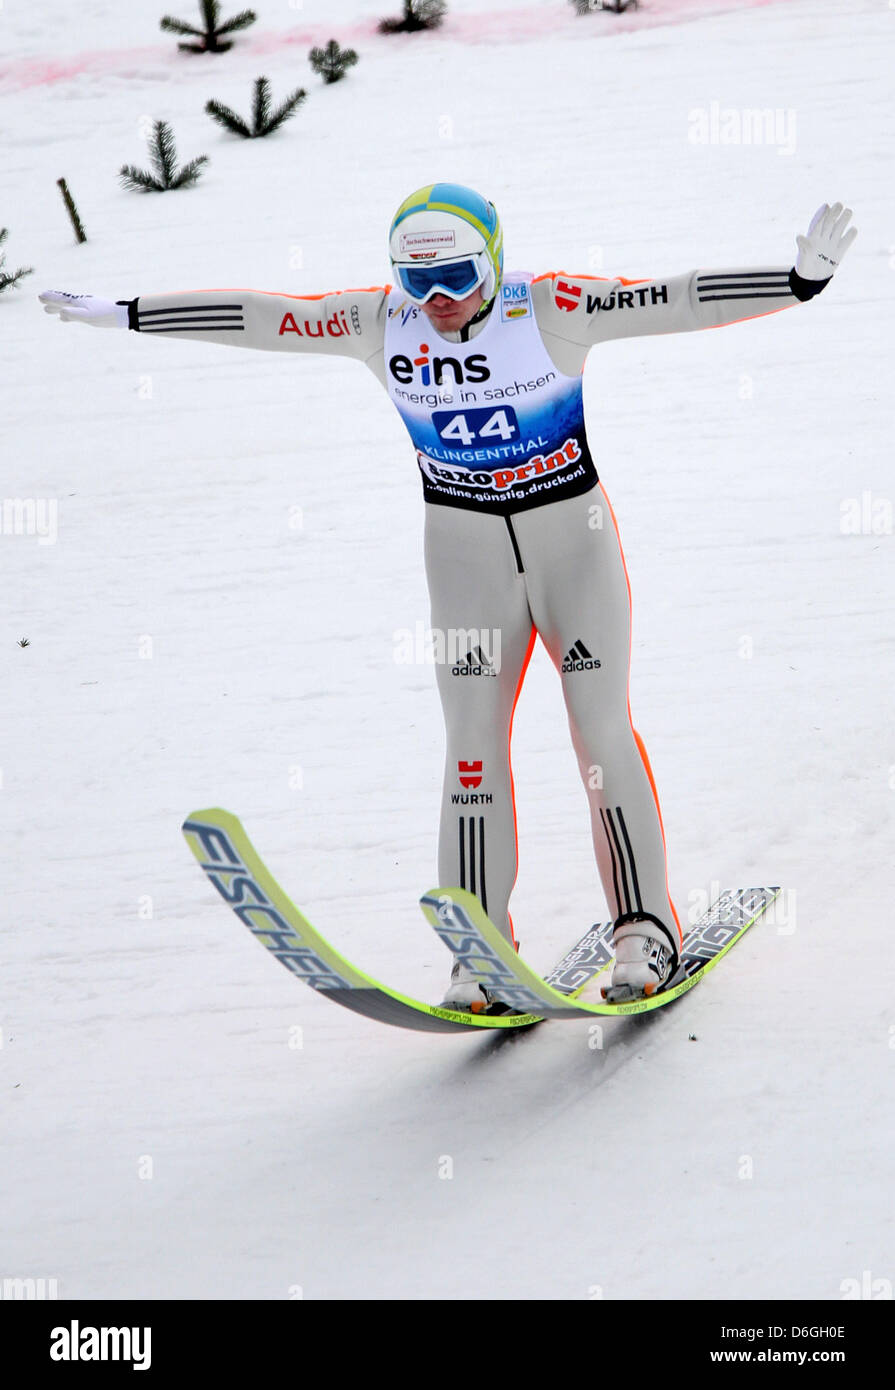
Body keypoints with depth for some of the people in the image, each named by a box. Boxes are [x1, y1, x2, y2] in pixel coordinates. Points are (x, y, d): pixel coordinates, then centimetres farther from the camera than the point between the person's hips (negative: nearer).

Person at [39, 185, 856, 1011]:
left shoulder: (553, 308, -16)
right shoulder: (381, 325, -7)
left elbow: (676, 300, -22)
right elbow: (256, 317, -3)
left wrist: (801, 281, -33)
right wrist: (125, 317, 1)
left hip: (574, 538, -2)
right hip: (466, 548, 2)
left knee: (602, 733, -6)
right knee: (473, 742, -3)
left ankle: (646, 929, 5)